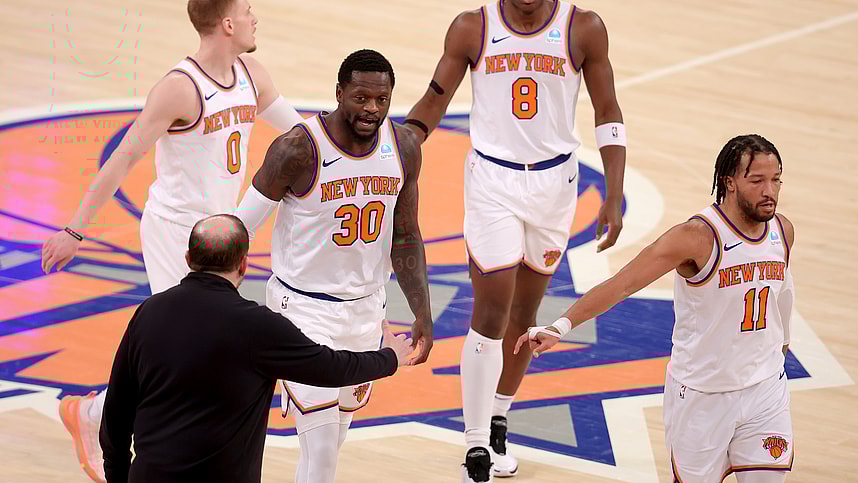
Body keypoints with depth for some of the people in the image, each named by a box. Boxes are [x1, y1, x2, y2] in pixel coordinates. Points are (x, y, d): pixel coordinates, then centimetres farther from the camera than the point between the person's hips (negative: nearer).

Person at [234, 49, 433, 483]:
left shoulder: (404, 147, -5)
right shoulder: (299, 149, -22)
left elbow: (404, 239, 6)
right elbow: (242, 225, -11)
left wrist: (422, 313, -1)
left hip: (366, 308, 6)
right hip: (303, 308, -6)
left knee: (335, 436, 17)